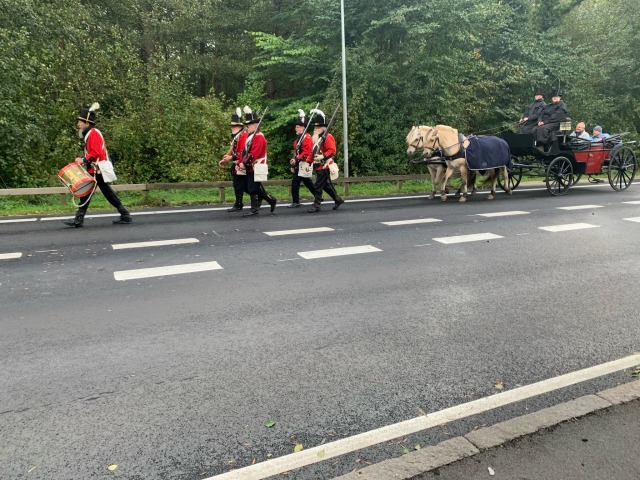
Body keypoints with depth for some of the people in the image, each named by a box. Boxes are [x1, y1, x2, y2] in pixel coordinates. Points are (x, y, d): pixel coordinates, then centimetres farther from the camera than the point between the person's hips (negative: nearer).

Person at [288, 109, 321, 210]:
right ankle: (318, 197, 26)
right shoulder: (298, 138, 17)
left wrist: (296, 159, -25)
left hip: (304, 164, -9)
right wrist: (293, 164, 17)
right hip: (299, 164, 9)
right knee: (307, 182, 15)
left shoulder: (307, 138, -12)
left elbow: (306, 152, -21)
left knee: (295, 181, -10)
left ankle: (295, 202, -4)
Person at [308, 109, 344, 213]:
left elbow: (332, 151, -20)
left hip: (324, 166, -9)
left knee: (318, 186, -8)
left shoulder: (328, 137, -12)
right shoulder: (316, 137, 16)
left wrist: (322, 156, -30)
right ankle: (338, 200, 29)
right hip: (318, 166, 9)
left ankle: (316, 206, -2)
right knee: (326, 185, 16)